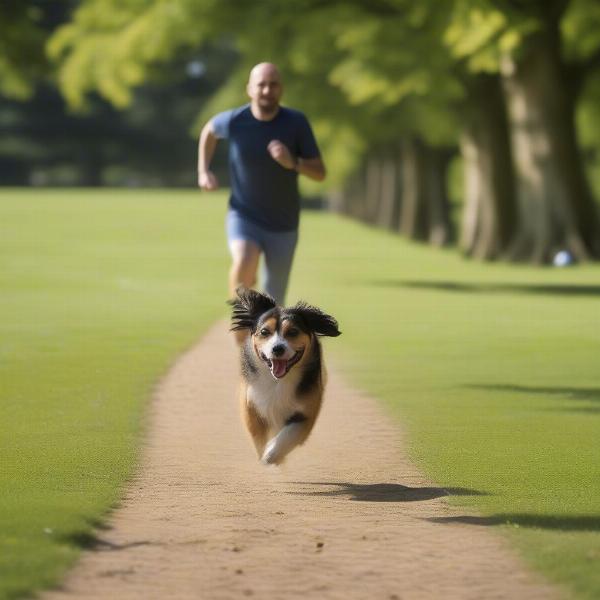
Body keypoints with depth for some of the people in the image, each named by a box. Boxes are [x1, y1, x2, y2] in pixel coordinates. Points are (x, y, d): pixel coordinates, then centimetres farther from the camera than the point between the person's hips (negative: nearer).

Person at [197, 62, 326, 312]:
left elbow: (320, 173, -8)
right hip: (244, 217, -1)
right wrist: (204, 171, 4)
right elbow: (209, 130, 13)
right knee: (245, 263, -34)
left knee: (272, 306, 7)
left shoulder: (296, 122, -12)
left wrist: (292, 162, -26)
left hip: (282, 226, 1)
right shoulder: (234, 121, -12)